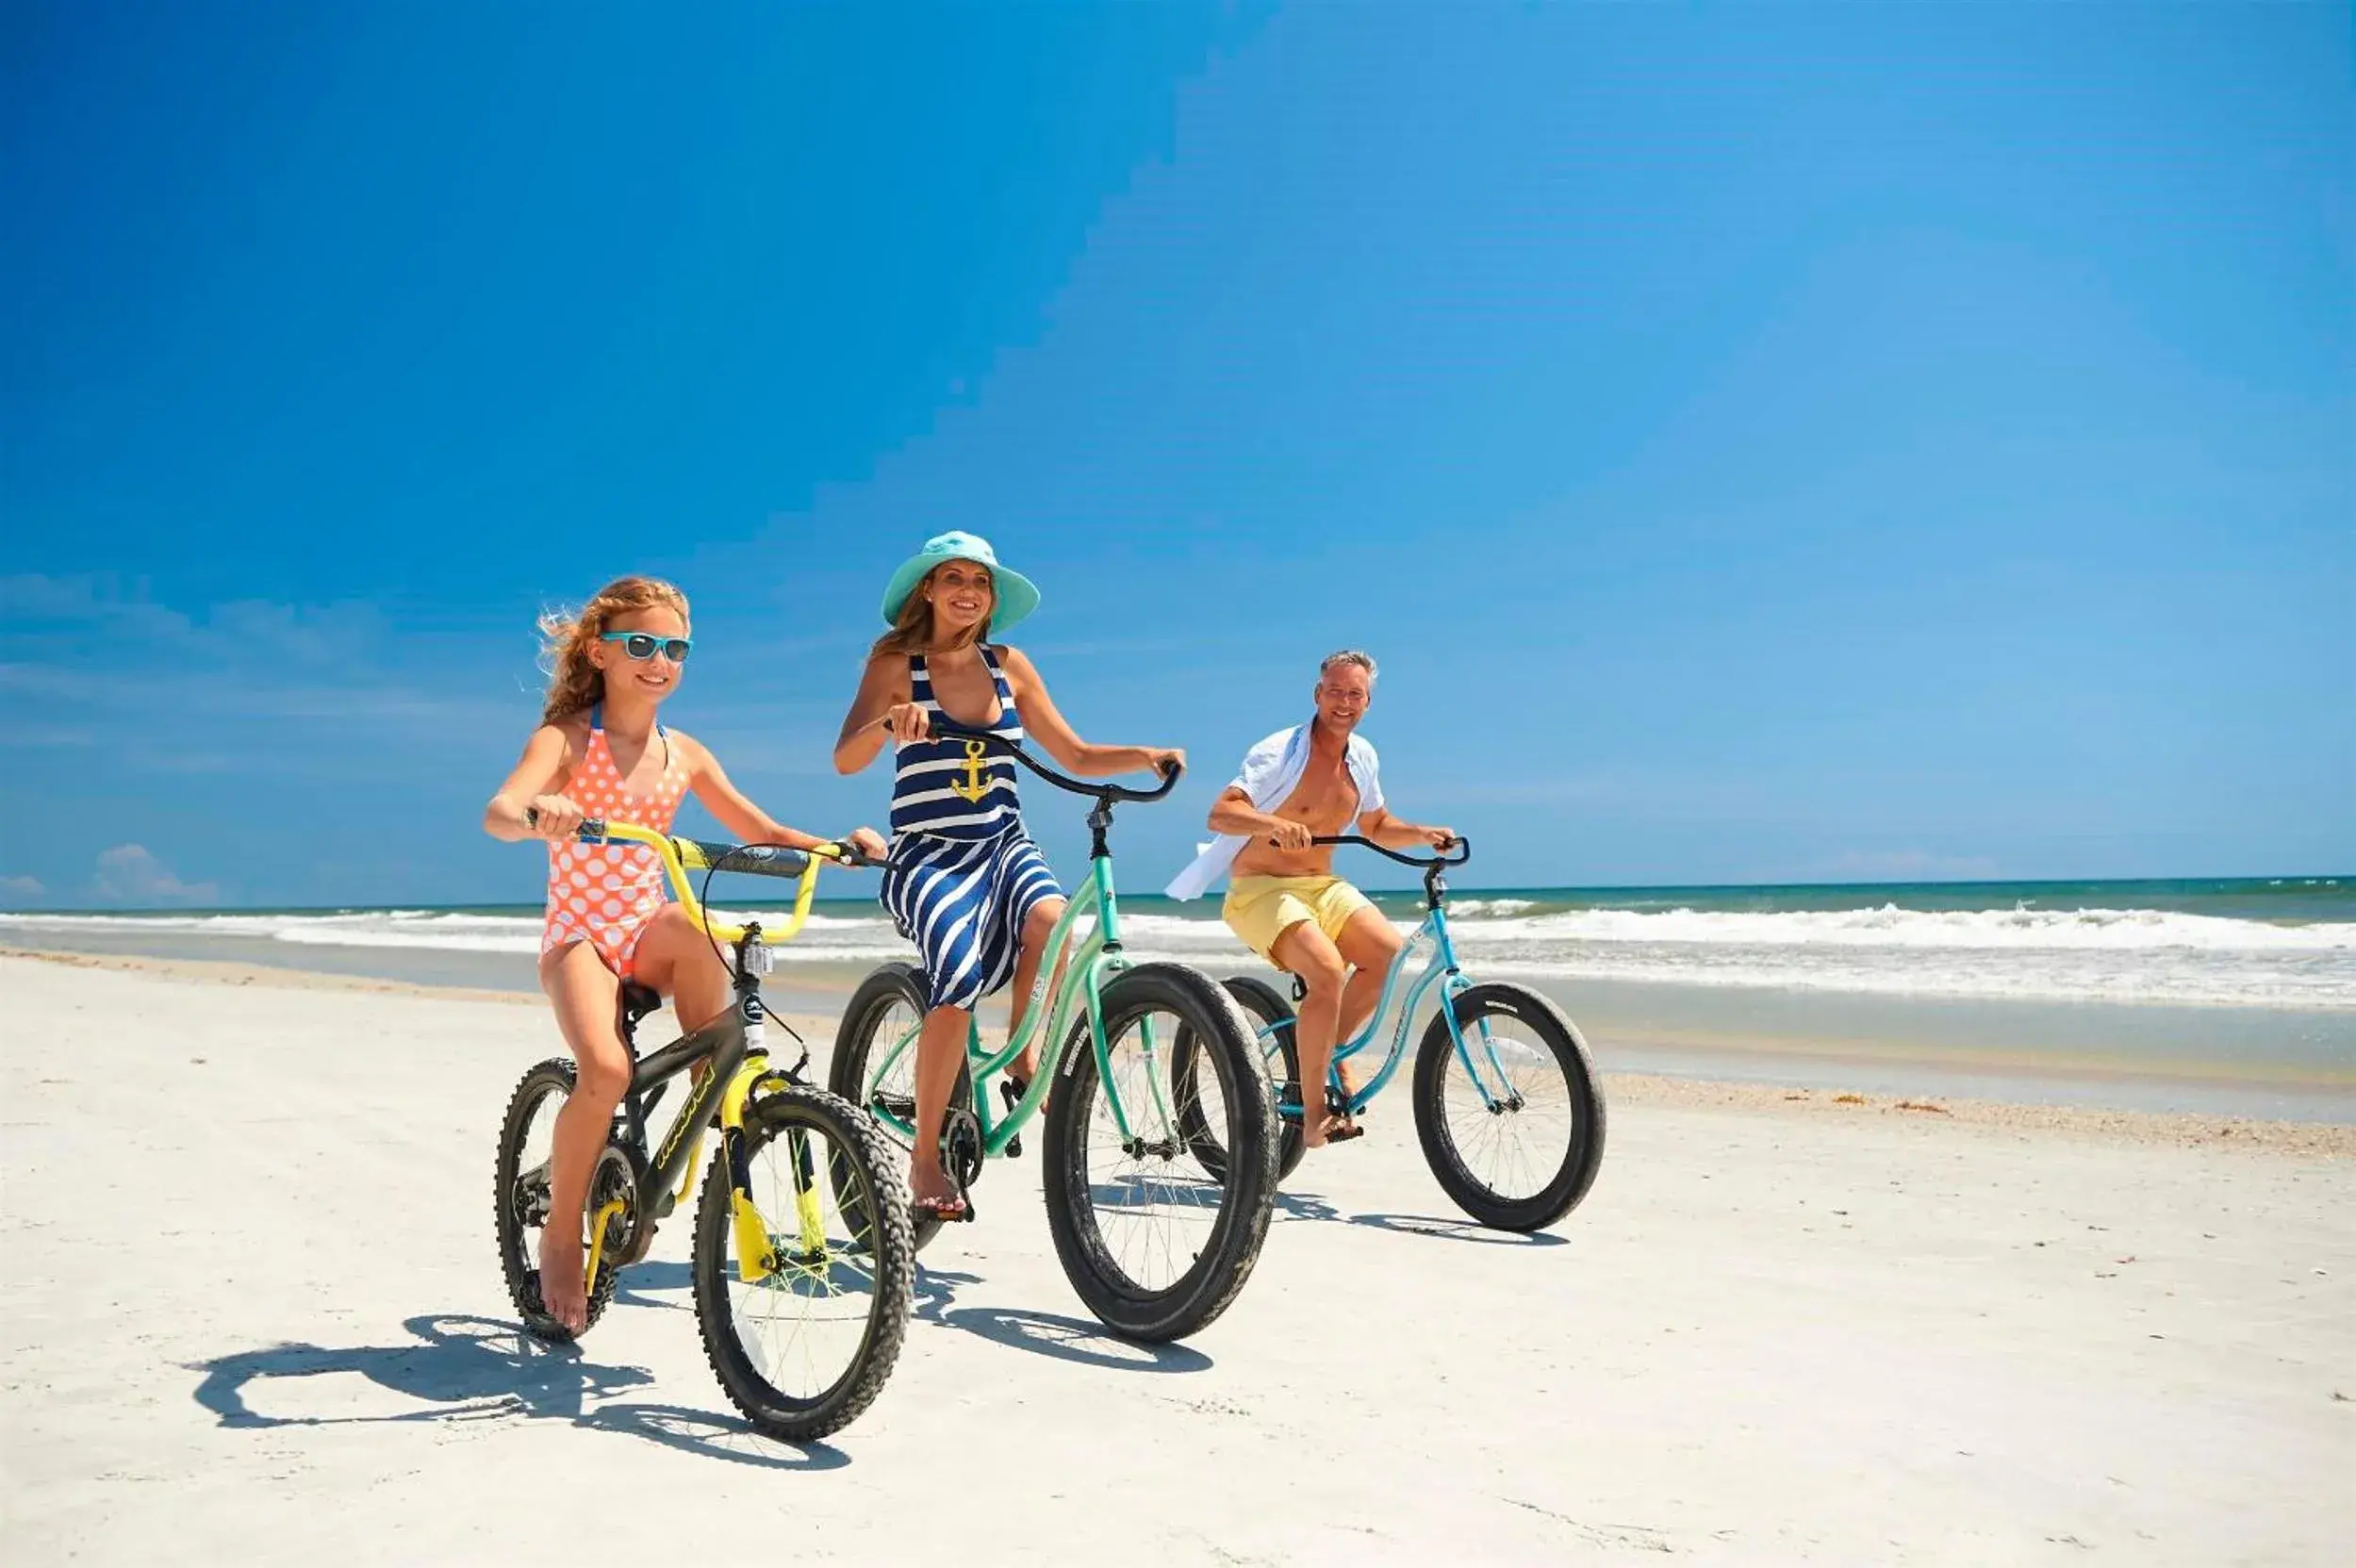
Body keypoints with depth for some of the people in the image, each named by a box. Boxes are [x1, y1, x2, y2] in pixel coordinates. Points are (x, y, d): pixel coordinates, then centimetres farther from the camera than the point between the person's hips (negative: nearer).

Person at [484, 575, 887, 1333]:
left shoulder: (684, 754, 7)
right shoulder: (566, 740, -6)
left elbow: (761, 832, 11)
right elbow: (497, 813, -24)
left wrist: (838, 846, -7)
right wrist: (537, 814, -49)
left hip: (646, 931, 3)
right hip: (578, 932, -3)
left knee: (689, 926, -34)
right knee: (605, 1069, -28)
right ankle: (561, 1235, -5)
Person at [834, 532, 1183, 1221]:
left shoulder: (1010, 666, 9)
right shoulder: (896, 662, -1)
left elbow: (1076, 757, 11)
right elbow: (845, 759, -14)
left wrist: (1144, 756, -7)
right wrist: (889, 721, -34)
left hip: (1005, 846, 3)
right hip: (928, 855, -3)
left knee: (1049, 917, -32)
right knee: (958, 981, -27)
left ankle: (1024, 1060, -5)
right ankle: (925, 1160, -9)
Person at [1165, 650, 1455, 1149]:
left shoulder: (1362, 756, 7)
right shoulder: (1280, 751, -14)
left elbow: (1377, 827, 20)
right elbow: (1220, 814, -25)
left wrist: (1423, 834, 2)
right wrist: (1276, 824, -43)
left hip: (1322, 887, 7)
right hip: (1260, 889, -7)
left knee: (1388, 951, -18)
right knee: (1327, 971, -29)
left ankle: (1330, 1050, 5)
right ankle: (1314, 1111, -16)